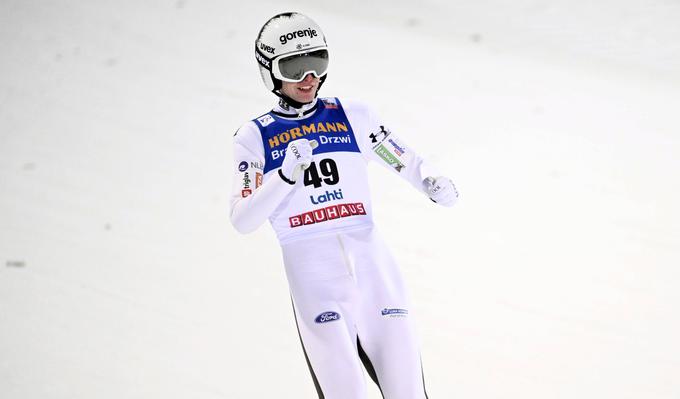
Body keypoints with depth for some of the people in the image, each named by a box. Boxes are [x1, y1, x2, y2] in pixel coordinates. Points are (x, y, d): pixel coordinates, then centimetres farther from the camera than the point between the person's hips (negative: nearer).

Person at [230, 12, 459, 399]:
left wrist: (434, 182, -3)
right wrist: (286, 174, -14)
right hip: (313, 277, -2)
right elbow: (242, 219, -1)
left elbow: (408, 162, 18)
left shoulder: (353, 116, 11)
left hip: (373, 266, 2)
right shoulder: (254, 137, 6)